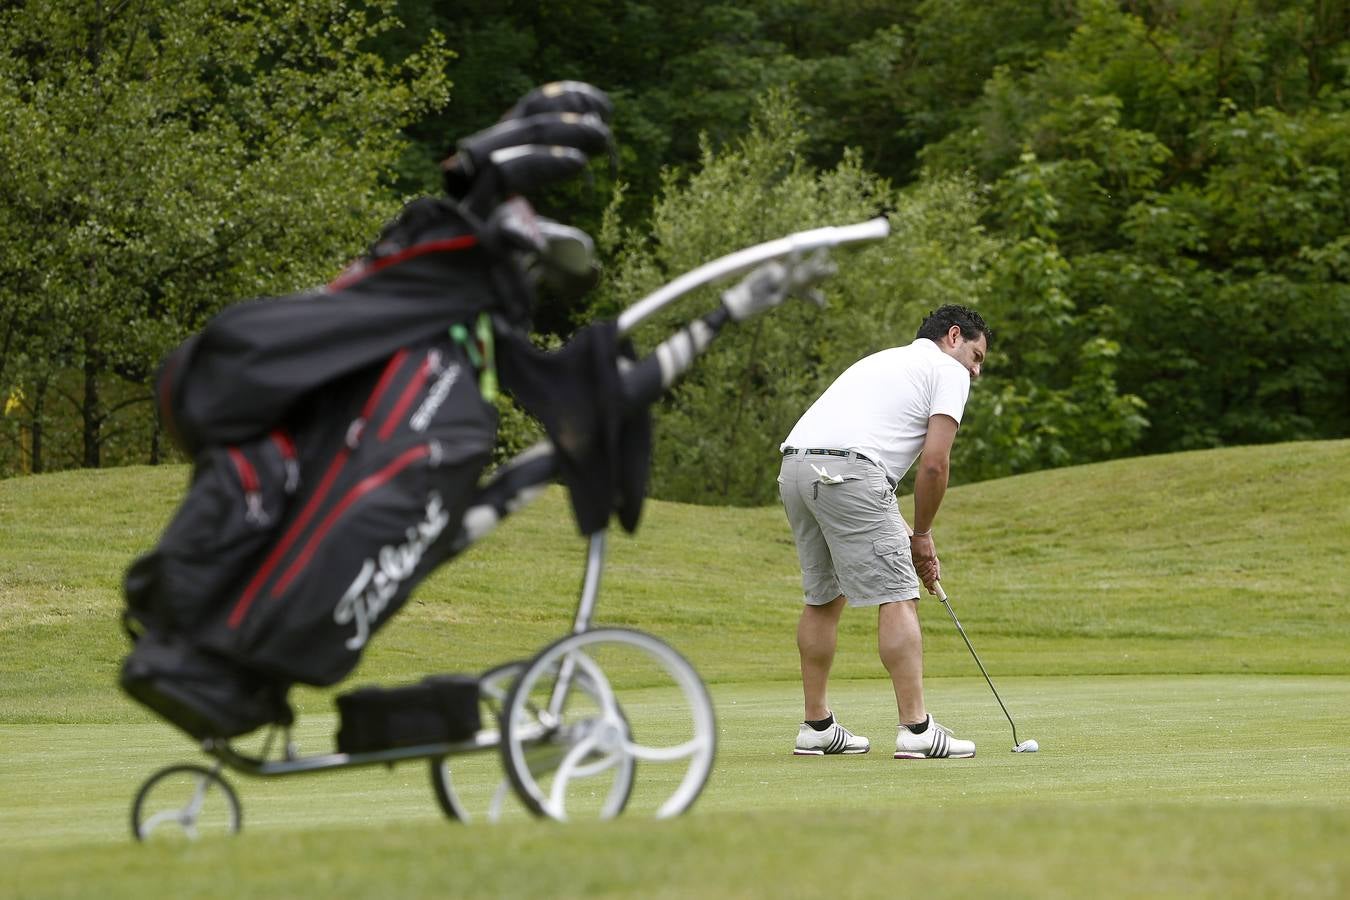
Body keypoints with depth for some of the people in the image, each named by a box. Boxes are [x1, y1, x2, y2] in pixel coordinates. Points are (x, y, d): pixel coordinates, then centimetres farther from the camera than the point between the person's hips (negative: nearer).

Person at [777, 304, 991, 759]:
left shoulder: (886, 360, 34)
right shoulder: (948, 372, 10)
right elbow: (934, 463, -1)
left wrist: (905, 533, 28)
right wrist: (922, 535, 11)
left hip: (794, 466, 9)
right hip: (845, 472, -8)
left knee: (823, 597, 20)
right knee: (897, 597, -4)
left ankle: (817, 727, 23)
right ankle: (916, 729, -8)